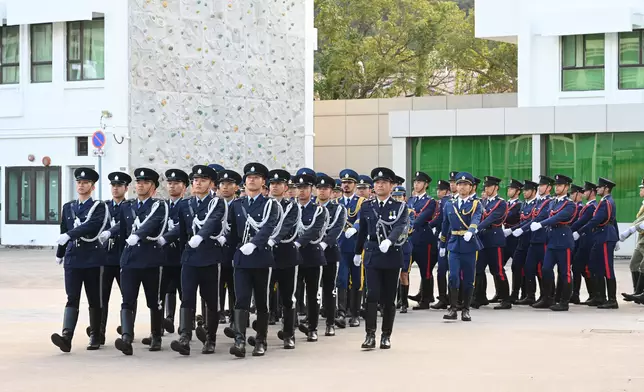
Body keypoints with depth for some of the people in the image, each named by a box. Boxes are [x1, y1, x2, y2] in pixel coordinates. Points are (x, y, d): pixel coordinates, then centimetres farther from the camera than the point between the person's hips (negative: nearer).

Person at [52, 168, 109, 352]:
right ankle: (66, 336, -21)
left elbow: (92, 225, -20)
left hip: (92, 258, -3)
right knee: (72, 298, -7)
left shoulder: (99, 207, -2)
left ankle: (95, 337, 13)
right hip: (72, 258, 3)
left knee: (94, 300, 4)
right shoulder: (68, 207, 14)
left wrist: (70, 235, -27)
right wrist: (60, 254, 24)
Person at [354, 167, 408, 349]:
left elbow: (400, 227, -18)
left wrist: (389, 241, -36)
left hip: (392, 256, -1)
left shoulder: (400, 207, -1)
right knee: (372, 295, -11)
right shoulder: (367, 207, 8)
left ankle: (386, 336, 12)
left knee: (389, 298, 4)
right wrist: (357, 252, 23)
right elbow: (362, 231, 18)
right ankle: (370, 334, -12)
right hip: (372, 256, 1)